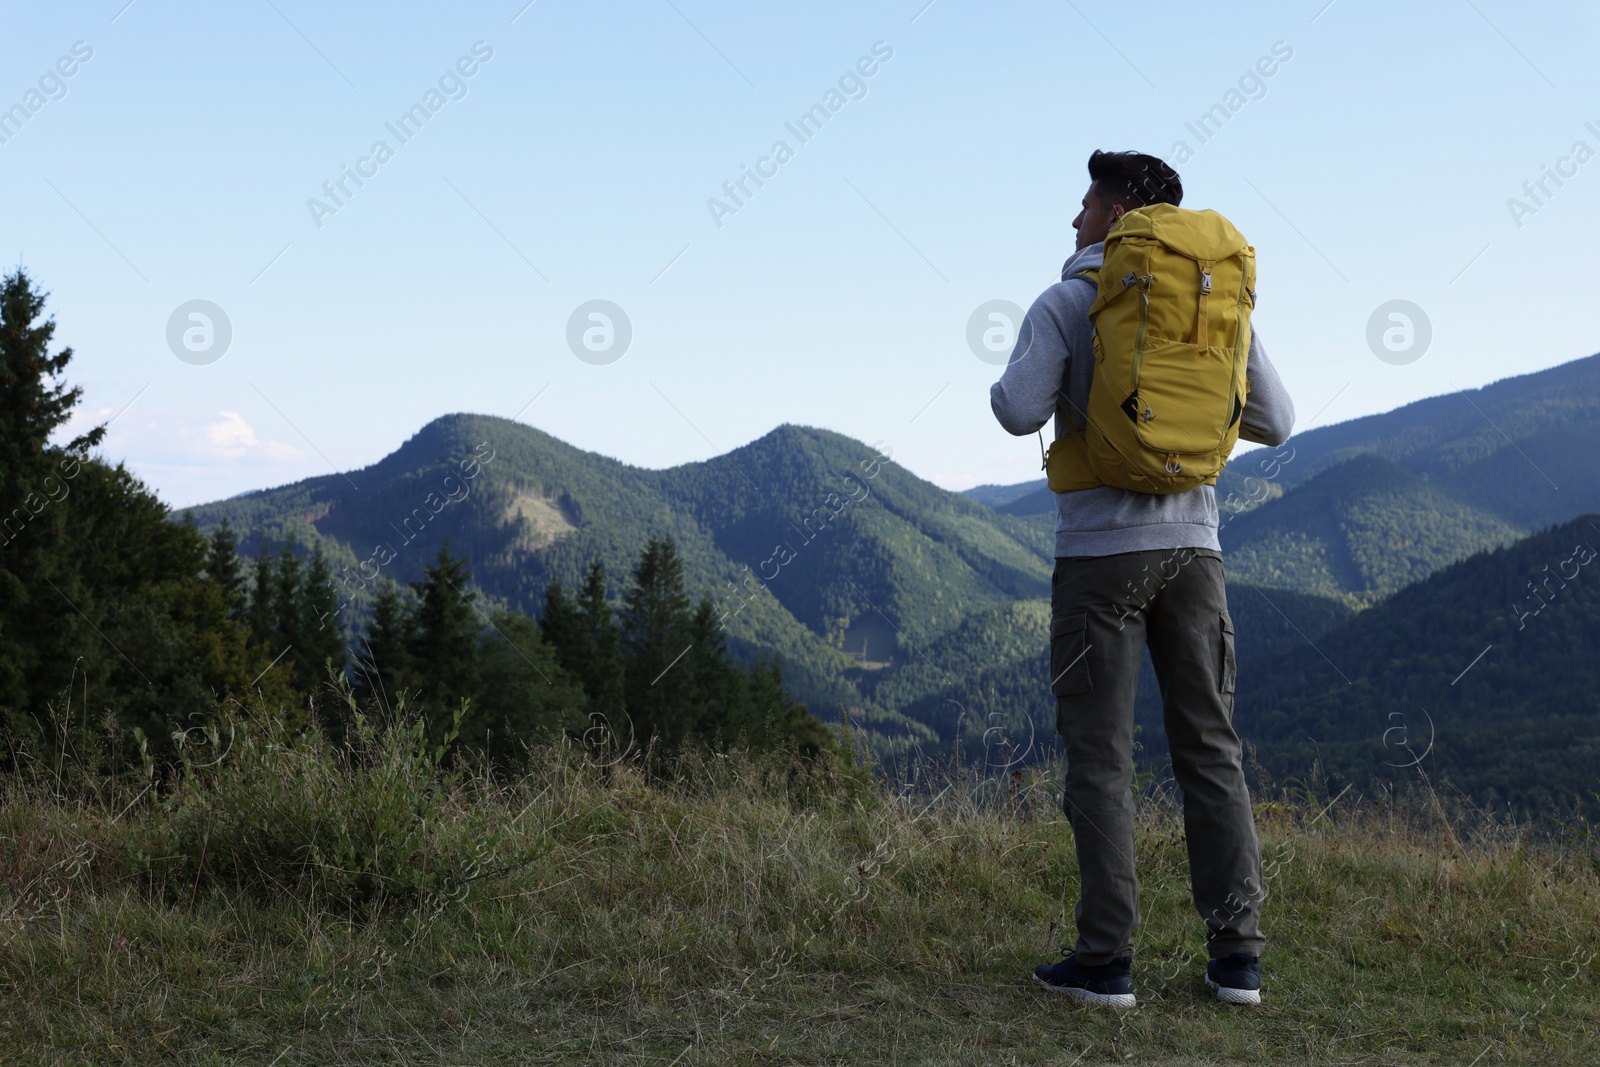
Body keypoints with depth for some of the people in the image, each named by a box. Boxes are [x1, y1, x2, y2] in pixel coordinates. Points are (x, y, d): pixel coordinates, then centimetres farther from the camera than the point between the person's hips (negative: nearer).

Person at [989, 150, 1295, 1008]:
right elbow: (1274, 424, 10)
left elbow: (1019, 411, -15)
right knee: (1209, 748, 8)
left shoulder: (1065, 303, -3)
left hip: (1099, 550, -4)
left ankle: (1106, 959, 1)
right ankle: (1237, 954, 6)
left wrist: (1009, 386, 9)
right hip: (1192, 545, 4)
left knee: (1100, 753, 1)